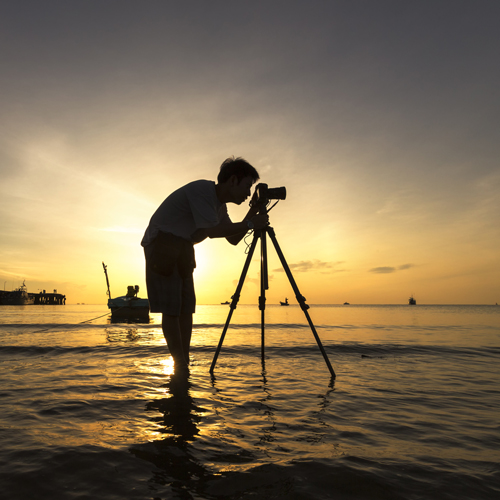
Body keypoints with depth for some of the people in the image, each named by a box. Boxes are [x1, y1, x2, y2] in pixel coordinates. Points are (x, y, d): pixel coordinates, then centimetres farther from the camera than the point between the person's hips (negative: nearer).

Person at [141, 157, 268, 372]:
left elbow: (233, 239, 10)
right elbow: (212, 230, -28)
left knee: (186, 307, 5)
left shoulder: (219, 205, 8)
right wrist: (250, 224, -21)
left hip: (182, 249, 9)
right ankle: (181, 368, -2)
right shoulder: (201, 189, -19)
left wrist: (253, 212, 1)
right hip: (162, 245, -9)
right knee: (171, 309, -8)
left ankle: (182, 368, 12)